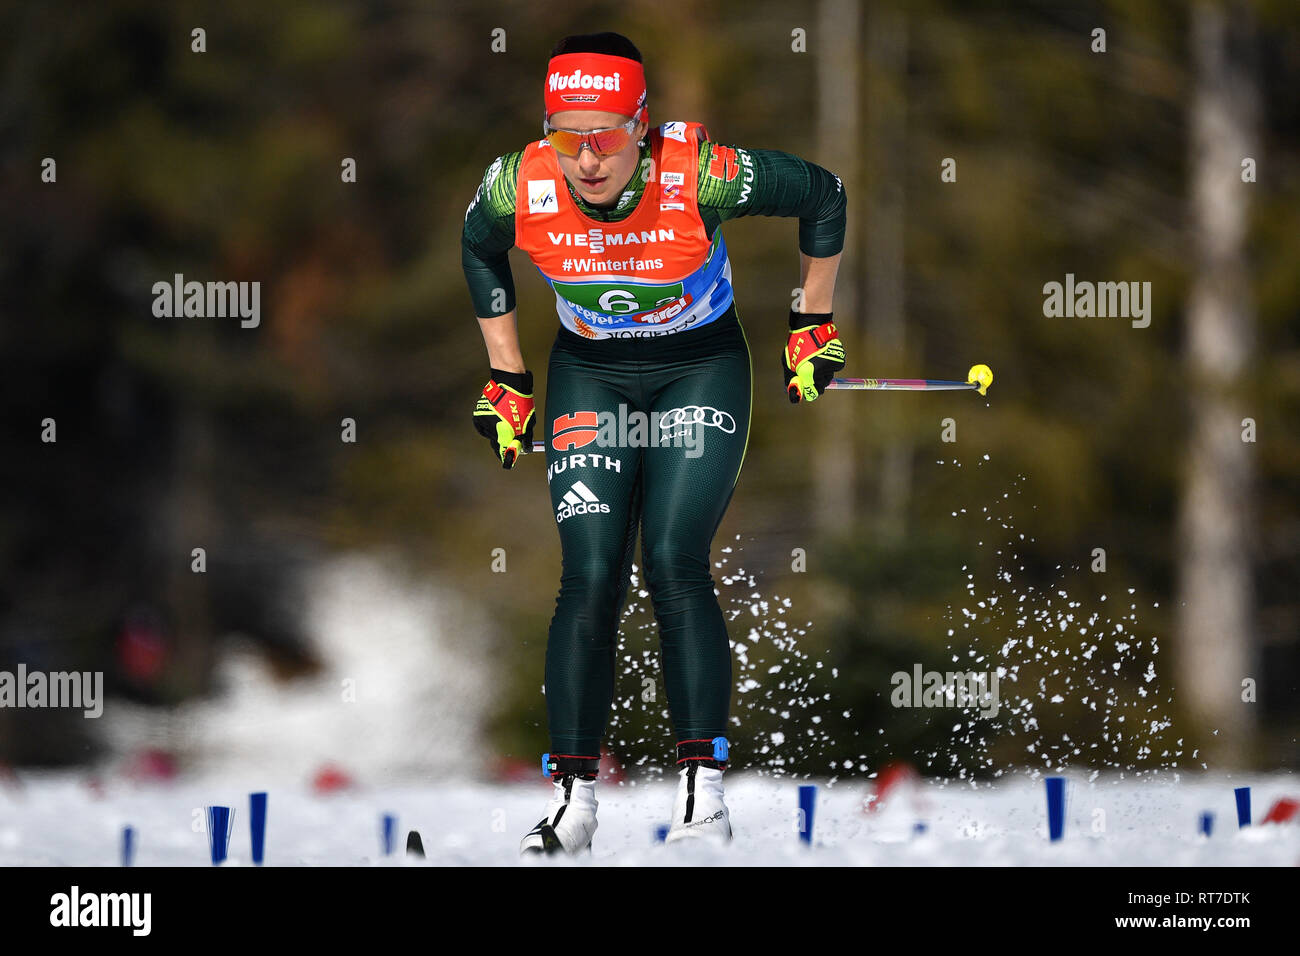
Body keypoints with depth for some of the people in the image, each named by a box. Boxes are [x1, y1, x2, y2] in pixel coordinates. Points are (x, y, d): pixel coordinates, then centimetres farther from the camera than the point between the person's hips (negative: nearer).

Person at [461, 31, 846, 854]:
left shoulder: (702, 175, -30)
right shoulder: (519, 187, -21)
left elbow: (824, 197, -11)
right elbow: (480, 252, 5)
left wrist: (815, 326, -2)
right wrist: (506, 380, 7)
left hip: (701, 369, -2)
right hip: (589, 376, 2)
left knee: (675, 567, -17)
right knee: (591, 579, -9)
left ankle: (703, 792, -16)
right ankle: (573, 800, -5)